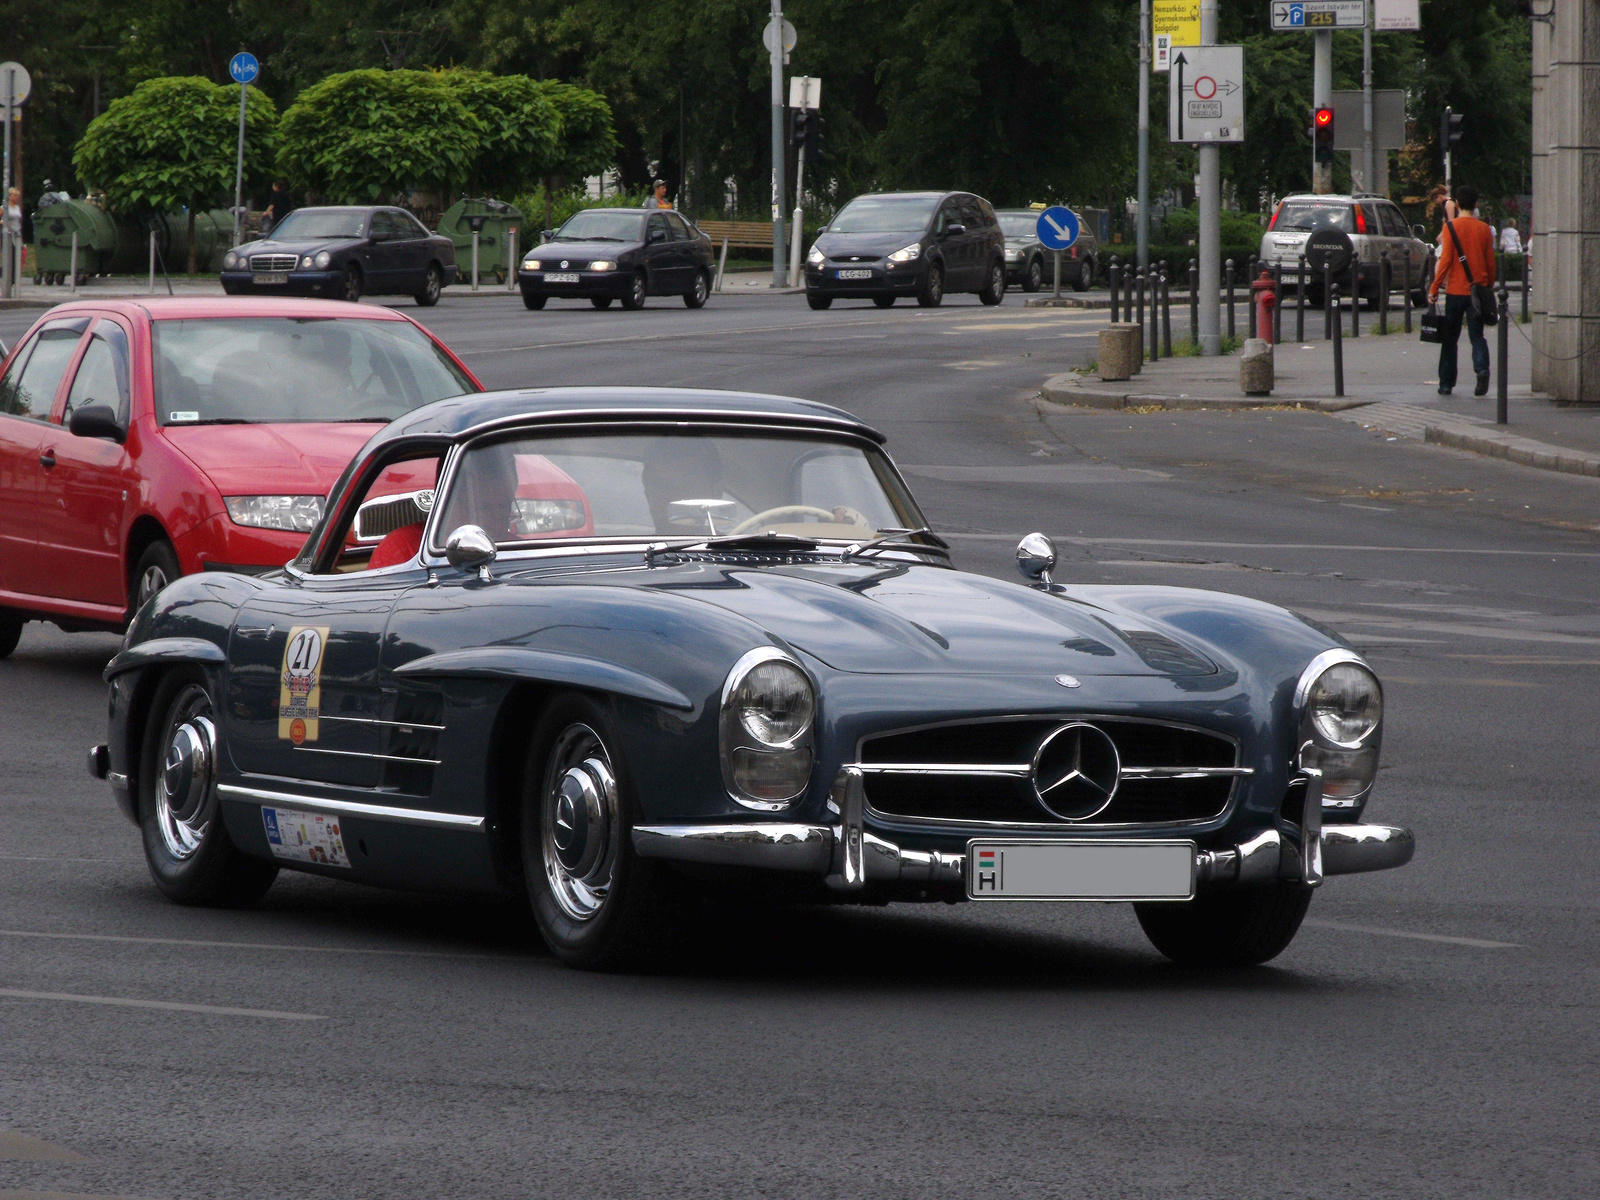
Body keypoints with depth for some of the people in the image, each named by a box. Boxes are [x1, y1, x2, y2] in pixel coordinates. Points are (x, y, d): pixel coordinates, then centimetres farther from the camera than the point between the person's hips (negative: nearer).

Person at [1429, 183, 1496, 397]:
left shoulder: (1451, 226, -6)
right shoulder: (1484, 229, 2)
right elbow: (1490, 263, 6)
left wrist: (1434, 289, -4)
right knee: (1477, 335, 5)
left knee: (1450, 337, 9)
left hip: (1456, 291, -2)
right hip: (1478, 290, 2)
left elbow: (1446, 259, -10)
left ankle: (1446, 383, 11)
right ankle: (1482, 368, -22)